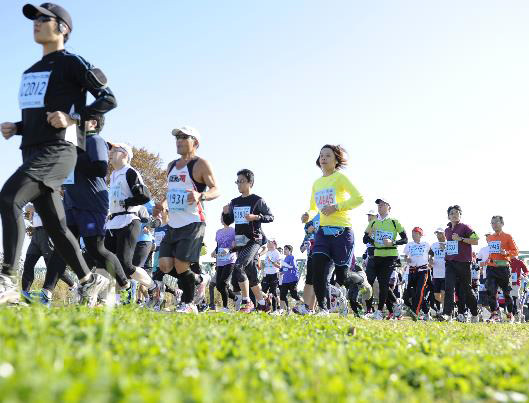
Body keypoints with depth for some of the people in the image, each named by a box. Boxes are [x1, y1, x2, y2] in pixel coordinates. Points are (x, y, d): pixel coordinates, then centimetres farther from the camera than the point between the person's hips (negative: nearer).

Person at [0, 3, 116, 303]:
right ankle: (90, 281, 22)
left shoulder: (71, 63, 0)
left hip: (58, 150, -9)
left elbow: (108, 99, -6)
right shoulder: (31, 72, 25)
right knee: (54, 225, 10)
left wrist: (74, 117, -18)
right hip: (33, 151, 9)